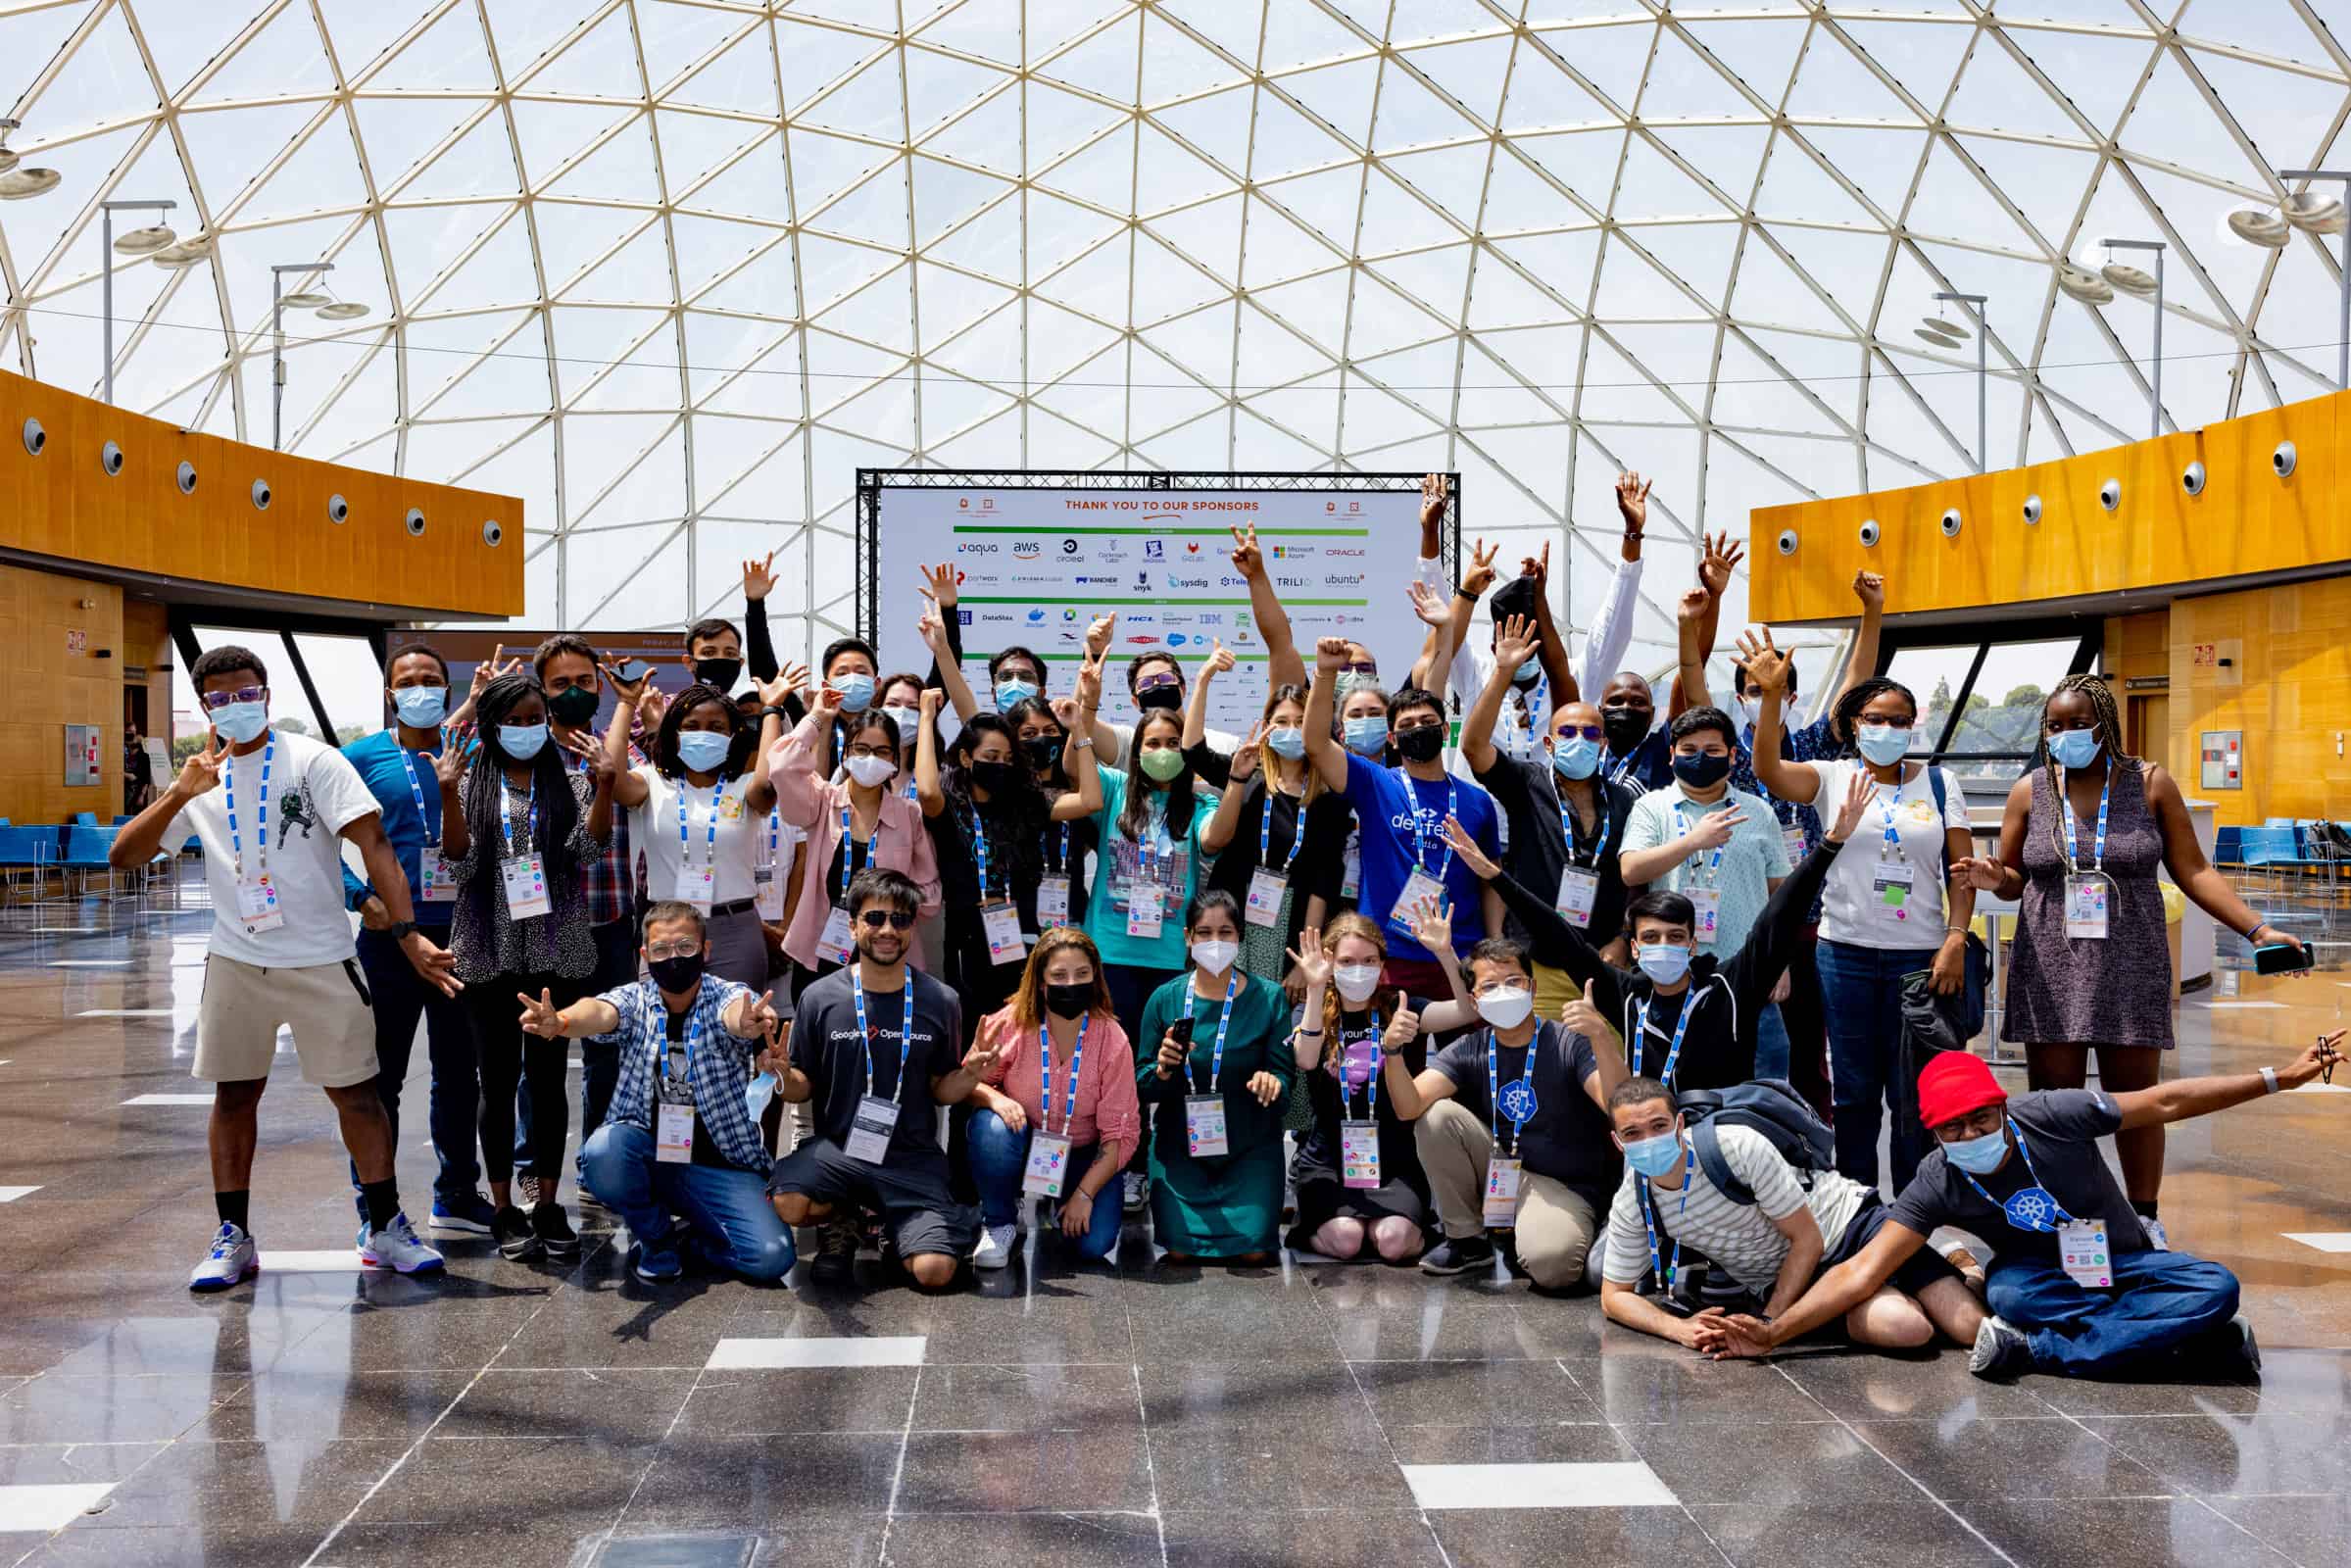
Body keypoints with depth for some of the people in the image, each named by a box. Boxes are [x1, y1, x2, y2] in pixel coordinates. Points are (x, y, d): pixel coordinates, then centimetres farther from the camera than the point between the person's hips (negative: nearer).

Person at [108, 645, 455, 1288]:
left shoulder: (313, 760, -5)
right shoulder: (200, 783, 8)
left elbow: (373, 843, -14)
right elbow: (122, 856, 2)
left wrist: (408, 933, -25)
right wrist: (179, 794, -14)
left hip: (321, 962, -3)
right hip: (236, 962, 4)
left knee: (356, 1092, 0)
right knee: (233, 1094, 9)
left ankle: (385, 1228, 10)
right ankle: (233, 1238, 20)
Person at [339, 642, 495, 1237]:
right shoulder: (362, 757, -1)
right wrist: (359, 897, -12)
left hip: (462, 934, 3)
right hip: (392, 935, -3)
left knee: (459, 1071, 14)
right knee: (381, 1074, 1)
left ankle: (457, 1194, 28)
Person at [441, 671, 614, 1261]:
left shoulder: (568, 780, 8)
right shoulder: (473, 781, 6)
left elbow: (588, 844, -6)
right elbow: (459, 853, -5)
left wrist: (605, 783, -18)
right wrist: (448, 793, -19)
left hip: (556, 950, 1)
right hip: (491, 950, 0)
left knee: (549, 1075, 5)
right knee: (499, 1079, 4)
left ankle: (547, 1205, 14)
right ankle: (504, 1208, 13)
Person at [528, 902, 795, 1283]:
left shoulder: (730, 995, -5)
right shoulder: (634, 999, 0)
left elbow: (733, 1014, -30)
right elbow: (600, 1013, -23)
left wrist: (748, 1025, -56)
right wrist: (560, 1022, -48)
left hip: (719, 1164, -1)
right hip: (646, 1150, 1)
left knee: (771, 1257, -21)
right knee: (603, 1150, -32)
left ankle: (699, 1234, 14)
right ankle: (656, 1238, -1)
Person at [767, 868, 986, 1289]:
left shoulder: (940, 1002, 0)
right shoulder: (819, 998, -2)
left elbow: (941, 1091, 9)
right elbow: (801, 1090, 5)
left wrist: (970, 1075, -13)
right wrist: (780, 1073, -18)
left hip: (912, 1158, 0)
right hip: (837, 1148, 0)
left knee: (934, 1272, -19)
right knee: (788, 1204, -31)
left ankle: (896, 1228, 17)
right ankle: (838, 1220, 6)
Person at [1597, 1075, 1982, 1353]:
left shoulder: (1738, 1148, -26)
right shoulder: (1631, 1207, -13)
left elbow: (1808, 1240, -16)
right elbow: (1614, 1296, -2)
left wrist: (1769, 1321, -20)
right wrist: (1679, 1329, -22)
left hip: (1846, 1221, -2)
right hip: (1780, 1279, 2)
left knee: (1971, 1327, -18)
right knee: (1906, 1328, -30)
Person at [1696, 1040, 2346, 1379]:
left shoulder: (2051, 1114, -21)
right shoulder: (1937, 1186, -20)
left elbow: (2165, 1101, -13)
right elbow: (1860, 1273, -25)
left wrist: (2280, 1077, -13)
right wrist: (1773, 1333, -37)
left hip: (2122, 1262, 2)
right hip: (2043, 1277, -1)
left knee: (2217, 1286, -29)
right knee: (2005, 1289, -36)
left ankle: (2039, 1350, -31)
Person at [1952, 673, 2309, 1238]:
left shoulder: (2149, 783, 2)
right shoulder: (2030, 791, 4)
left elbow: (2192, 871, 3)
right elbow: (2013, 881, 10)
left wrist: (2257, 929, -6)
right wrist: (1993, 878, -14)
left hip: (2129, 967, 0)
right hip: (2050, 968, 1)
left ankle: (2145, 1220, 20)